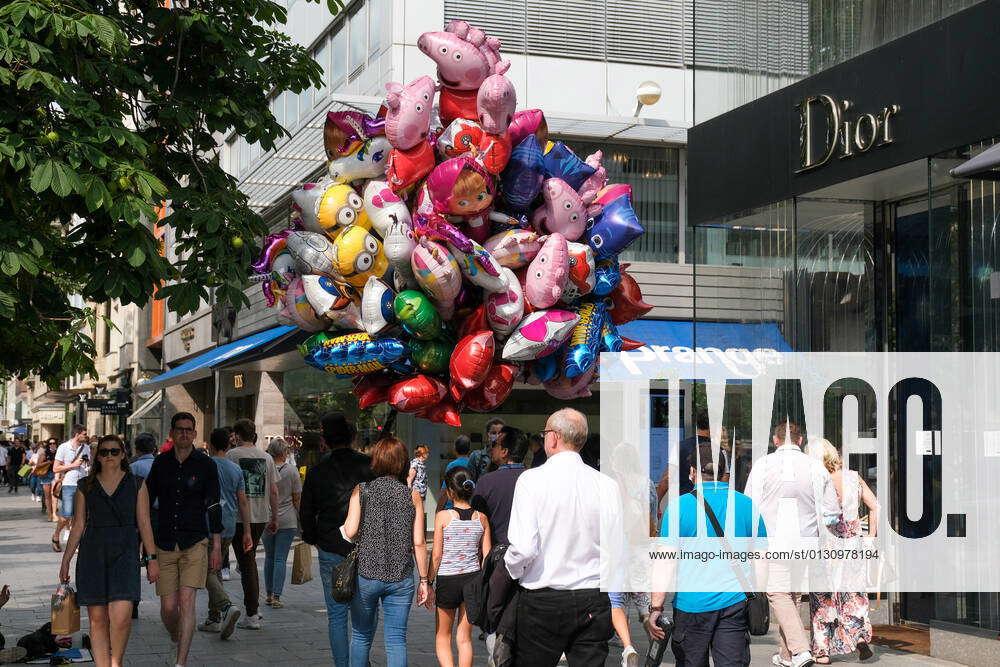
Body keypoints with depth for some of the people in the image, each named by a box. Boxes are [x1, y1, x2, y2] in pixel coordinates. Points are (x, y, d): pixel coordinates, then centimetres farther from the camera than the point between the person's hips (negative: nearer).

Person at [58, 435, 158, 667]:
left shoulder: (135, 484, 7)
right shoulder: (86, 486, 10)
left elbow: (144, 523, 6)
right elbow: (78, 525, 12)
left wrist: (152, 558, 2)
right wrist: (66, 560, 9)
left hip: (125, 552, -2)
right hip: (93, 553, 2)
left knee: (121, 615, -16)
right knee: (97, 618, 1)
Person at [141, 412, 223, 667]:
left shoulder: (205, 465, 1)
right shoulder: (160, 463, 7)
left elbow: (213, 506, 3)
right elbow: (147, 500, 14)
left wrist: (216, 545, 0)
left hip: (195, 543, -2)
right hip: (165, 544, 2)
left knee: (187, 602, -12)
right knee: (168, 606, 1)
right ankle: (176, 637, 32)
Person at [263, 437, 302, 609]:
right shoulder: (291, 470, -6)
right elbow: (297, 498, -3)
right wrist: (301, 519, 9)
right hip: (287, 520, -2)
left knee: (269, 557, 14)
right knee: (280, 558, 0)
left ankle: (269, 595, 18)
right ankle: (276, 596, -5)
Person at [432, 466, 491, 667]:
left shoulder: (443, 516, -10)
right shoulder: (481, 518, -1)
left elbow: (436, 555, -8)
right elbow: (486, 556, 2)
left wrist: (429, 582, 2)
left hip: (447, 580, -3)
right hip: (473, 577, 3)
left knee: (442, 636, 12)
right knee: (464, 637, 13)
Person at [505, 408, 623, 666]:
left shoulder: (532, 480, -8)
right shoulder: (607, 485, 1)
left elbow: (523, 548, -15)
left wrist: (511, 570, 6)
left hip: (543, 603, -3)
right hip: (594, 602, 3)